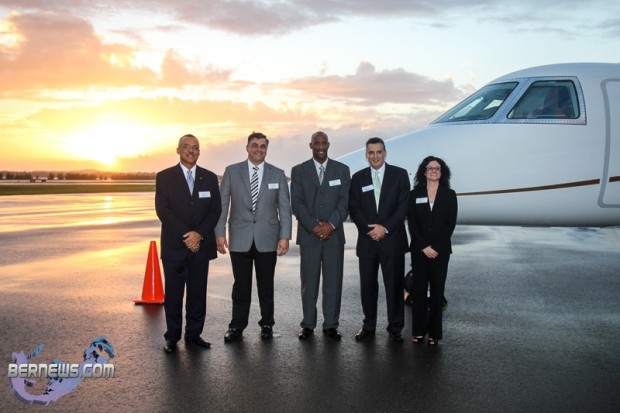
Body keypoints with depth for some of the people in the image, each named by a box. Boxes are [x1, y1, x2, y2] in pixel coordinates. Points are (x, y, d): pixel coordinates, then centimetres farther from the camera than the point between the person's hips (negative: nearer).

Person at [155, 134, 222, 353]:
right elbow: (162, 210, -7)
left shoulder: (210, 177, 9)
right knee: (173, 294, 4)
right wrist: (185, 236, -14)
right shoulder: (164, 177, 2)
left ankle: (194, 333, 18)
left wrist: (199, 233, -11)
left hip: (201, 245, 2)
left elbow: (215, 210, 3)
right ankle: (172, 336, 15)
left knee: (198, 293, 7)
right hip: (174, 246, -2)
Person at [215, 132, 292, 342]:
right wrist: (219, 233, -4)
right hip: (240, 238, 0)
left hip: (267, 238, 0)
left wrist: (285, 236, -5)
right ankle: (237, 326, 18)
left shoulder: (278, 174, 4)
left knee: (266, 284, 9)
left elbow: (285, 207, 2)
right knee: (241, 285, 6)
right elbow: (222, 204, 2)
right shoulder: (232, 171, 3)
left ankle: (267, 324, 23)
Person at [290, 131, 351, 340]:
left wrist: (331, 224, -12)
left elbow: (345, 201, 1)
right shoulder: (299, 170, 6)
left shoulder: (342, 170, 7)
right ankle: (308, 325, 12)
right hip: (308, 235, -1)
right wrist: (313, 226, -12)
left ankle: (331, 325, 12)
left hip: (334, 234, 1)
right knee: (309, 282, 3)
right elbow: (296, 203, -1)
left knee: (333, 282, 3)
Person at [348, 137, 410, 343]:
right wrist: (370, 229, -11)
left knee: (394, 285, 3)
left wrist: (385, 228, -12)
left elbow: (403, 205, -3)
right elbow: (353, 208, 3)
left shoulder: (399, 174, 3)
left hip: (392, 238, -2)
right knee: (367, 285, 7)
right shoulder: (358, 177, 8)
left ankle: (395, 328, 14)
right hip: (367, 239, 2)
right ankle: (368, 326, 20)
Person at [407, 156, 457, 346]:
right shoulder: (415, 194, 5)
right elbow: (412, 223, -1)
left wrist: (437, 247, -11)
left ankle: (434, 332, 8)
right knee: (419, 288, 2)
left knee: (437, 289, 1)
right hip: (419, 249, 1)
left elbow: (451, 223, -2)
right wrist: (424, 246, -10)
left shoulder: (449, 194, 4)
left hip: (441, 249, 0)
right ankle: (418, 330, 9)